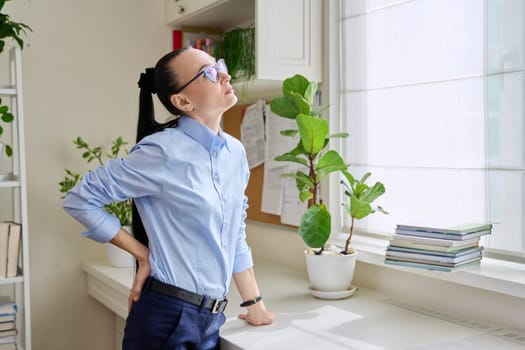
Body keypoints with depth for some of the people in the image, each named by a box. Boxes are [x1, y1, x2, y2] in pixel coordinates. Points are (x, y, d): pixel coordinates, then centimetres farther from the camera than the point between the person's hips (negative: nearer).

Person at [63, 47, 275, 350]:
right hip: (167, 317, -6)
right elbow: (80, 200, -11)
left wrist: (255, 303, 14)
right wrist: (142, 253, -9)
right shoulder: (164, 152, -18)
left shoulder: (236, 152, 3)